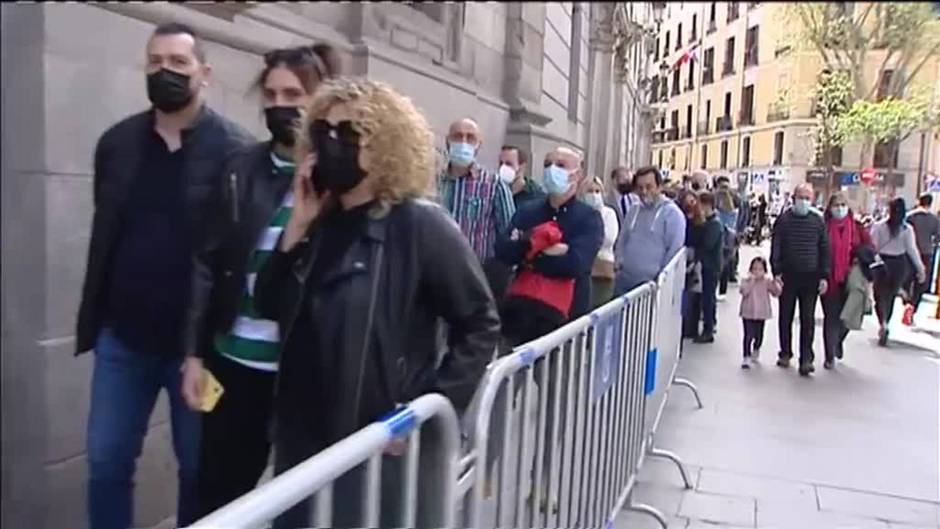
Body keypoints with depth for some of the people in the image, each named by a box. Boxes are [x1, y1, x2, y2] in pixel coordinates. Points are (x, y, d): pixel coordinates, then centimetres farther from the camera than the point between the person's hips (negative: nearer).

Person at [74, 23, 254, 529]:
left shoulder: (235, 150, -9)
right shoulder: (116, 142, 6)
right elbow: (104, 237, 12)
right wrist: (91, 322, 12)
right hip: (122, 336, 4)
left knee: (199, 468, 11)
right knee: (105, 462, 13)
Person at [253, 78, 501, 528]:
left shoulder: (422, 227, -11)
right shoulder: (319, 222, 6)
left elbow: (480, 327, -9)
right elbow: (268, 307, 4)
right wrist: (297, 228, -8)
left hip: (376, 447, -5)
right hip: (302, 439, 6)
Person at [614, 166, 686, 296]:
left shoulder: (673, 213, -7)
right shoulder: (633, 211, 14)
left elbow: (675, 250, -11)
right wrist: (620, 263, 7)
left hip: (651, 285, -6)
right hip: (624, 282, 6)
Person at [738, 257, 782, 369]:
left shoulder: (767, 282, 1)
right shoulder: (746, 281, -4)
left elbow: (776, 293, -8)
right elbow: (743, 291, -21)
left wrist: (775, 284, -25)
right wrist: (751, 281, -25)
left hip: (761, 314, 3)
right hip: (748, 313, -3)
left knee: (759, 335, 13)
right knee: (748, 335, -10)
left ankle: (756, 350, 43)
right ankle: (746, 357, -5)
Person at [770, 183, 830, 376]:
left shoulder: (818, 221, 4)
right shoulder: (783, 220, 1)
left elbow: (824, 250, 6)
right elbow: (775, 248, 0)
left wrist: (824, 277, 1)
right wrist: (776, 272, -8)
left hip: (811, 277, 0)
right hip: (788, 276, 0)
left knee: (808, 320, 0)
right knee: (785, 317, 9)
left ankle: (806, 359, 2)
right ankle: (785, 353, 22)